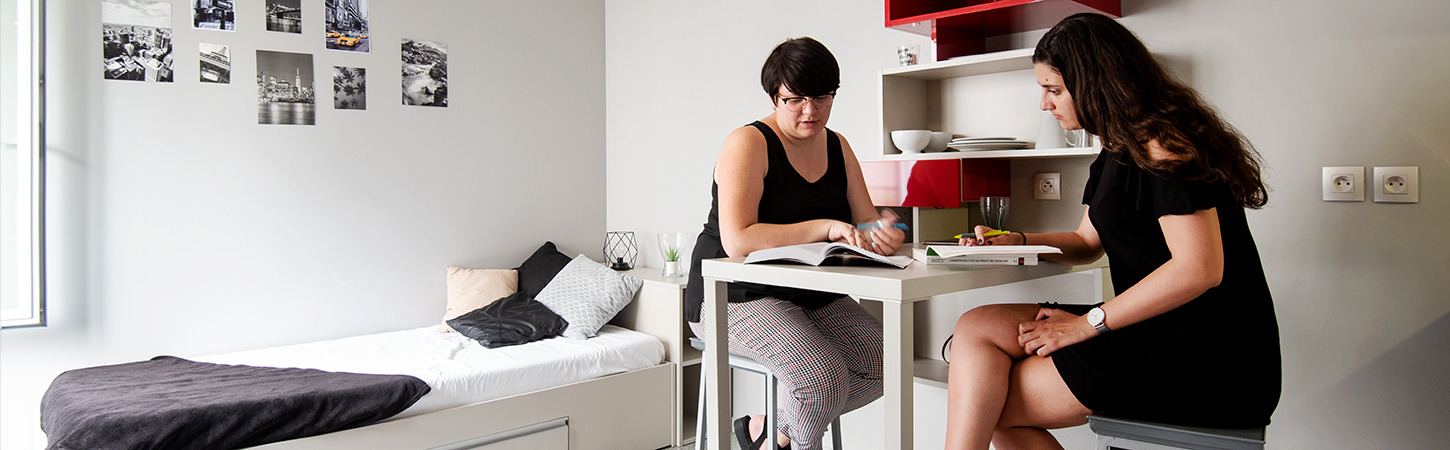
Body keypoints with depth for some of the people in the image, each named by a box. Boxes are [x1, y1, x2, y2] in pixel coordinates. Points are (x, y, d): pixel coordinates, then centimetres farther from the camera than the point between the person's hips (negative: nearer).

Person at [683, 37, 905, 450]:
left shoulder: (837, 147, 10)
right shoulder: (748, 144, -13)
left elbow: (866, 221, 5)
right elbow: (737, 241, -26)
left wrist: (884, 234, -21)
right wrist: (825, 227, -31)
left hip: (816, 297, 7)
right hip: (740, 296, -7)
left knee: (885, 361, -12)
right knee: (825, 376, -27)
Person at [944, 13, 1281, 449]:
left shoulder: (1164, 143, -14)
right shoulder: (1118, 151, 16)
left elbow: (1199, 270, -22)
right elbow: (1087, 242, 26)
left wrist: (1087, 324, -17)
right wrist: (1012, 242, 9)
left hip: (1204, 357, -9)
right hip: (1155, 333, 9)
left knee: (990, 406, -12)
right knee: (977, 328, -4)